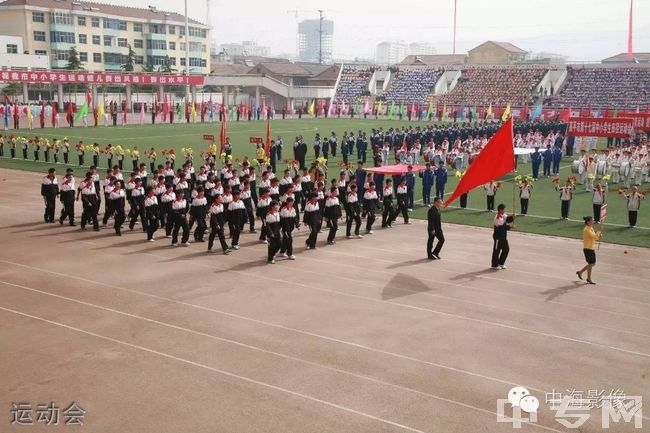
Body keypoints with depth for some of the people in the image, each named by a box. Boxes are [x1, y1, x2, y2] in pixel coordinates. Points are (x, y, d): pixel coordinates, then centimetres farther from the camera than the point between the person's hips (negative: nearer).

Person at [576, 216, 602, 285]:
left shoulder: (591, 229, 11)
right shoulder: (587, 230, -19)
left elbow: (595, 238, 16)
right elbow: (594, 236, -29)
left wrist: (599, 235, -3)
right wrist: (599, 231, -16)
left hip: (592, 248, 9)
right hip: (587, 249, -9)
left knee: (593, 263, 13)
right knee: (590, 264, -2)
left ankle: (580, 272, 24)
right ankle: (589, 279, 13)